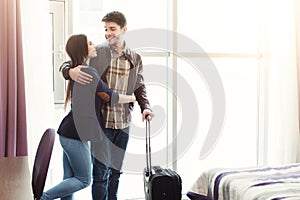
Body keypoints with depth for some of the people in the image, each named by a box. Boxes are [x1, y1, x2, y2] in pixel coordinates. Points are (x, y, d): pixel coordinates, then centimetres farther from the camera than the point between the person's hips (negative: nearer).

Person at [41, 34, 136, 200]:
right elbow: (110, 97, -8)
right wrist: (131, 98, 7)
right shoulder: (89, 73, -15)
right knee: (83, 180, 2)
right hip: (75, 136, -10)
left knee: (69, 179, 14)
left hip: (68, 133, 10)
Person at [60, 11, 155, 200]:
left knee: (116, 170, 16)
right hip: (101, 122, -3)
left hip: (123, 123, 4)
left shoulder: (135, 58, 6)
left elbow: (140, 87, 13)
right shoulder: (96, 53, -5)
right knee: (101, 171, 0)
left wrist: (145, 107, -5)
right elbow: (66, 64, -1)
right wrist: (71, 71, -25)